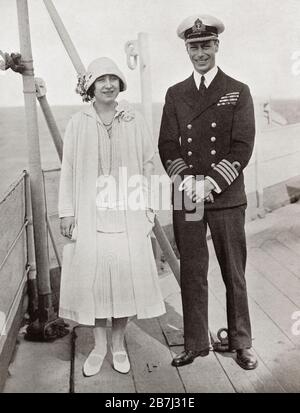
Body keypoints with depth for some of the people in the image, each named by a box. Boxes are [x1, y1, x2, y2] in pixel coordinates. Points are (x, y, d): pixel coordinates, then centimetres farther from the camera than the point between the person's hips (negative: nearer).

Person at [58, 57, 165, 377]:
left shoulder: (134, 120, 4)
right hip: (89, 214, 0)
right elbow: (68, 169, 4)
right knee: (92, 274, 3)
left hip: (128, 214, 0)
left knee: (127, 273, 2)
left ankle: (118, 343, 21)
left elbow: (148, 162, 7)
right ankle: (99, 344, 21)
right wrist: (67, 212, 0)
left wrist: (147, 206, 2)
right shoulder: (78, 124, 3)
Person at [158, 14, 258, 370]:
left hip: (227, 198, -2)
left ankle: (241, 342, 24)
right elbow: (167, 145, 6)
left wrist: (210, 183, -14)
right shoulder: (175, 94, 12)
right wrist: (187, 180, -10)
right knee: (191, 273, 8)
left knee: (234, 274, 7)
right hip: (185, 197, 2)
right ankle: (195, 342, 23)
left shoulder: (238, 93, 5)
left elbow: (242, 147, -4)